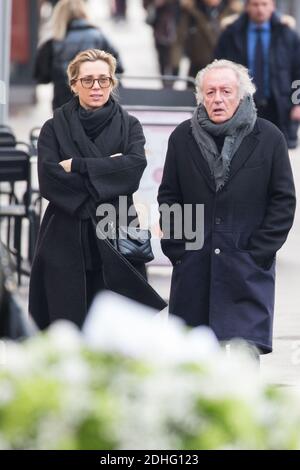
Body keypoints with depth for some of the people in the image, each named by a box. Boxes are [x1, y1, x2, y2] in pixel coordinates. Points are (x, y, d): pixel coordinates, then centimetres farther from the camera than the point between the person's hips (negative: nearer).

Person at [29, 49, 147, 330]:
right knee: (68, 323, -4)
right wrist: (108, 170, -12)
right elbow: (48, 180, -9)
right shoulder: (55, 128, 7)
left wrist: (77, 166, -13)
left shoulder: (129, 126, 9)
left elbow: (136, 164, -12)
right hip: (66, 242, 0)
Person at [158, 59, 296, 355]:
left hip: (247, 268, -3)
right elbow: (168, 196, 12)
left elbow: (283, 201, 2)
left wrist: (259, 252, -5)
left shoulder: (269, 138, 1)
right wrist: (177, 247, 2)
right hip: (194, 269, 3)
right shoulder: (183, 137, 7)